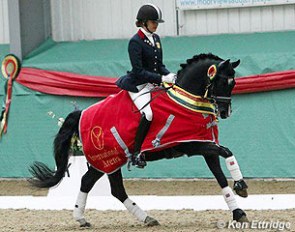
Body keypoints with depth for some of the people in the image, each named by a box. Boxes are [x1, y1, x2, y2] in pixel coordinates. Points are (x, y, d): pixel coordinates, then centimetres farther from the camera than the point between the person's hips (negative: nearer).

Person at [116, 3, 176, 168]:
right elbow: (139, 71, -19)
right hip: (138, 85, -9)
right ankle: (136, 153, -22)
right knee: (148, 113, -28)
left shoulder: (156, 38, 10)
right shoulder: (135, 42, -14)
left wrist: (170, 75, -6)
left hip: (153, 84, 9)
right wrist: (162, 78, -23)